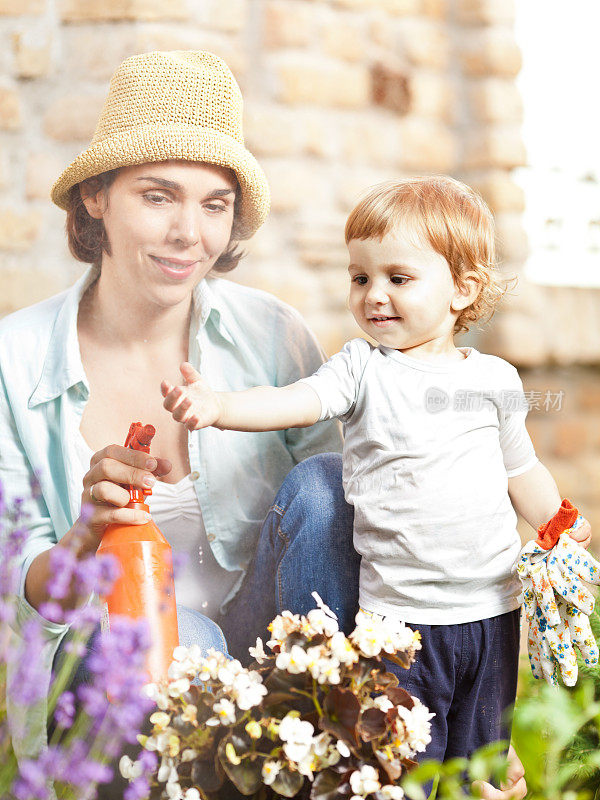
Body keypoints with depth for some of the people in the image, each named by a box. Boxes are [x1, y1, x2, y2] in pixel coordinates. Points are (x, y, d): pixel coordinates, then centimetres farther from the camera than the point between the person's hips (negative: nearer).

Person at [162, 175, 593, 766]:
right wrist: (218, 406, -35)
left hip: (491, 608, 3)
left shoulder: (495, 380, 4)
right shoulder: (362, 369, -3)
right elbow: (299, 400, -19)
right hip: (397, 614, -2)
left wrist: (566, 534, 18)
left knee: (480, 756, 14)